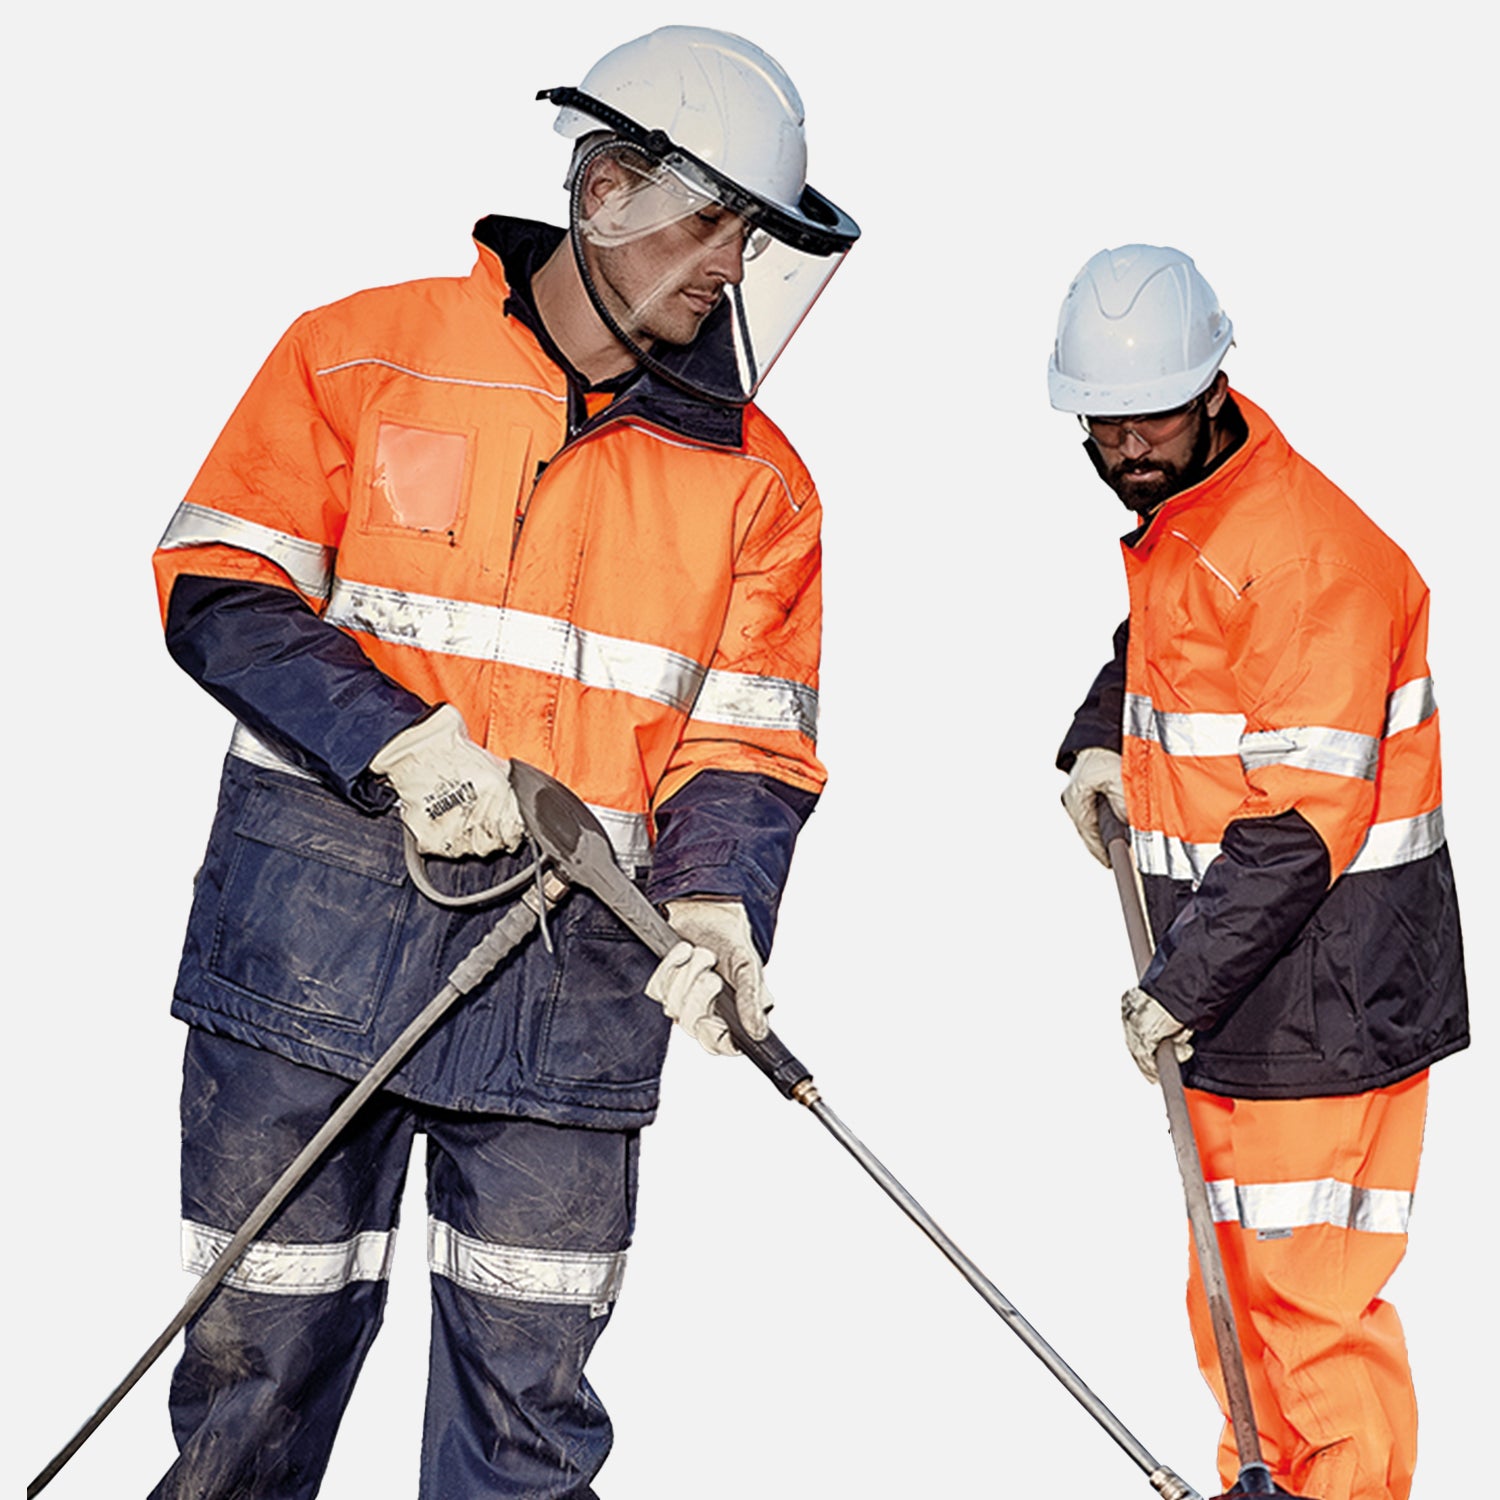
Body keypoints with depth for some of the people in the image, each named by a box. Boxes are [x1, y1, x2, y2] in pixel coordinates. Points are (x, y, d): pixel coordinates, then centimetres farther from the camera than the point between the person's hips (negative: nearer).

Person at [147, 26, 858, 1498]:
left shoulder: (754, 479, 7)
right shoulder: (361, 357, 1)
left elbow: (748, 739, 6)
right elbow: (218, 589, -2)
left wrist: (714, 902, -14)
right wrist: (398, 744, -16)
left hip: (574, 973, 2)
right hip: (318, 926, -2)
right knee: (260, 1351, 7)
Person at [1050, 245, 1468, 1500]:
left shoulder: (1308, 551, -21)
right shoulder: (1173, 519, 9)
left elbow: (1301, 822, -23)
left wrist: (1184, 984, -21)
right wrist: (1102, 738, 14)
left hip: (1324, 988, -9)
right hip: (1228, 976, 9)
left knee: (1305, 1292, -5)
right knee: (1233, 1276, 19)